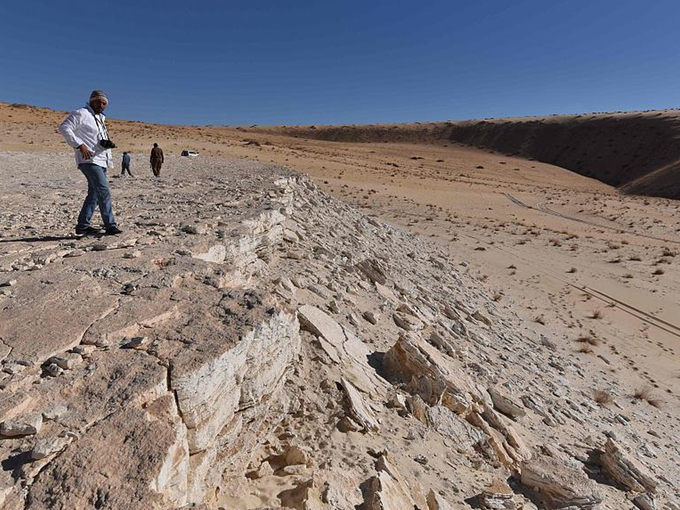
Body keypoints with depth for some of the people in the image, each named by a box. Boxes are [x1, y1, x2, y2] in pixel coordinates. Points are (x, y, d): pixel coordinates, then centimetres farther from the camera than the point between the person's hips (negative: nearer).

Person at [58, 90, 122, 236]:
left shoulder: (100, 118, 21)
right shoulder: (81, 114, -5)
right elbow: (64, 128, -13)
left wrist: (107, 143, 8)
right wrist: (80, 145, -20)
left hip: (101, 161, 9)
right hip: (89, 160, -9)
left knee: (94, 194, 10)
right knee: (104, 192, -16)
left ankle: (83, 225, 17)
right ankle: (110, 225, -15)